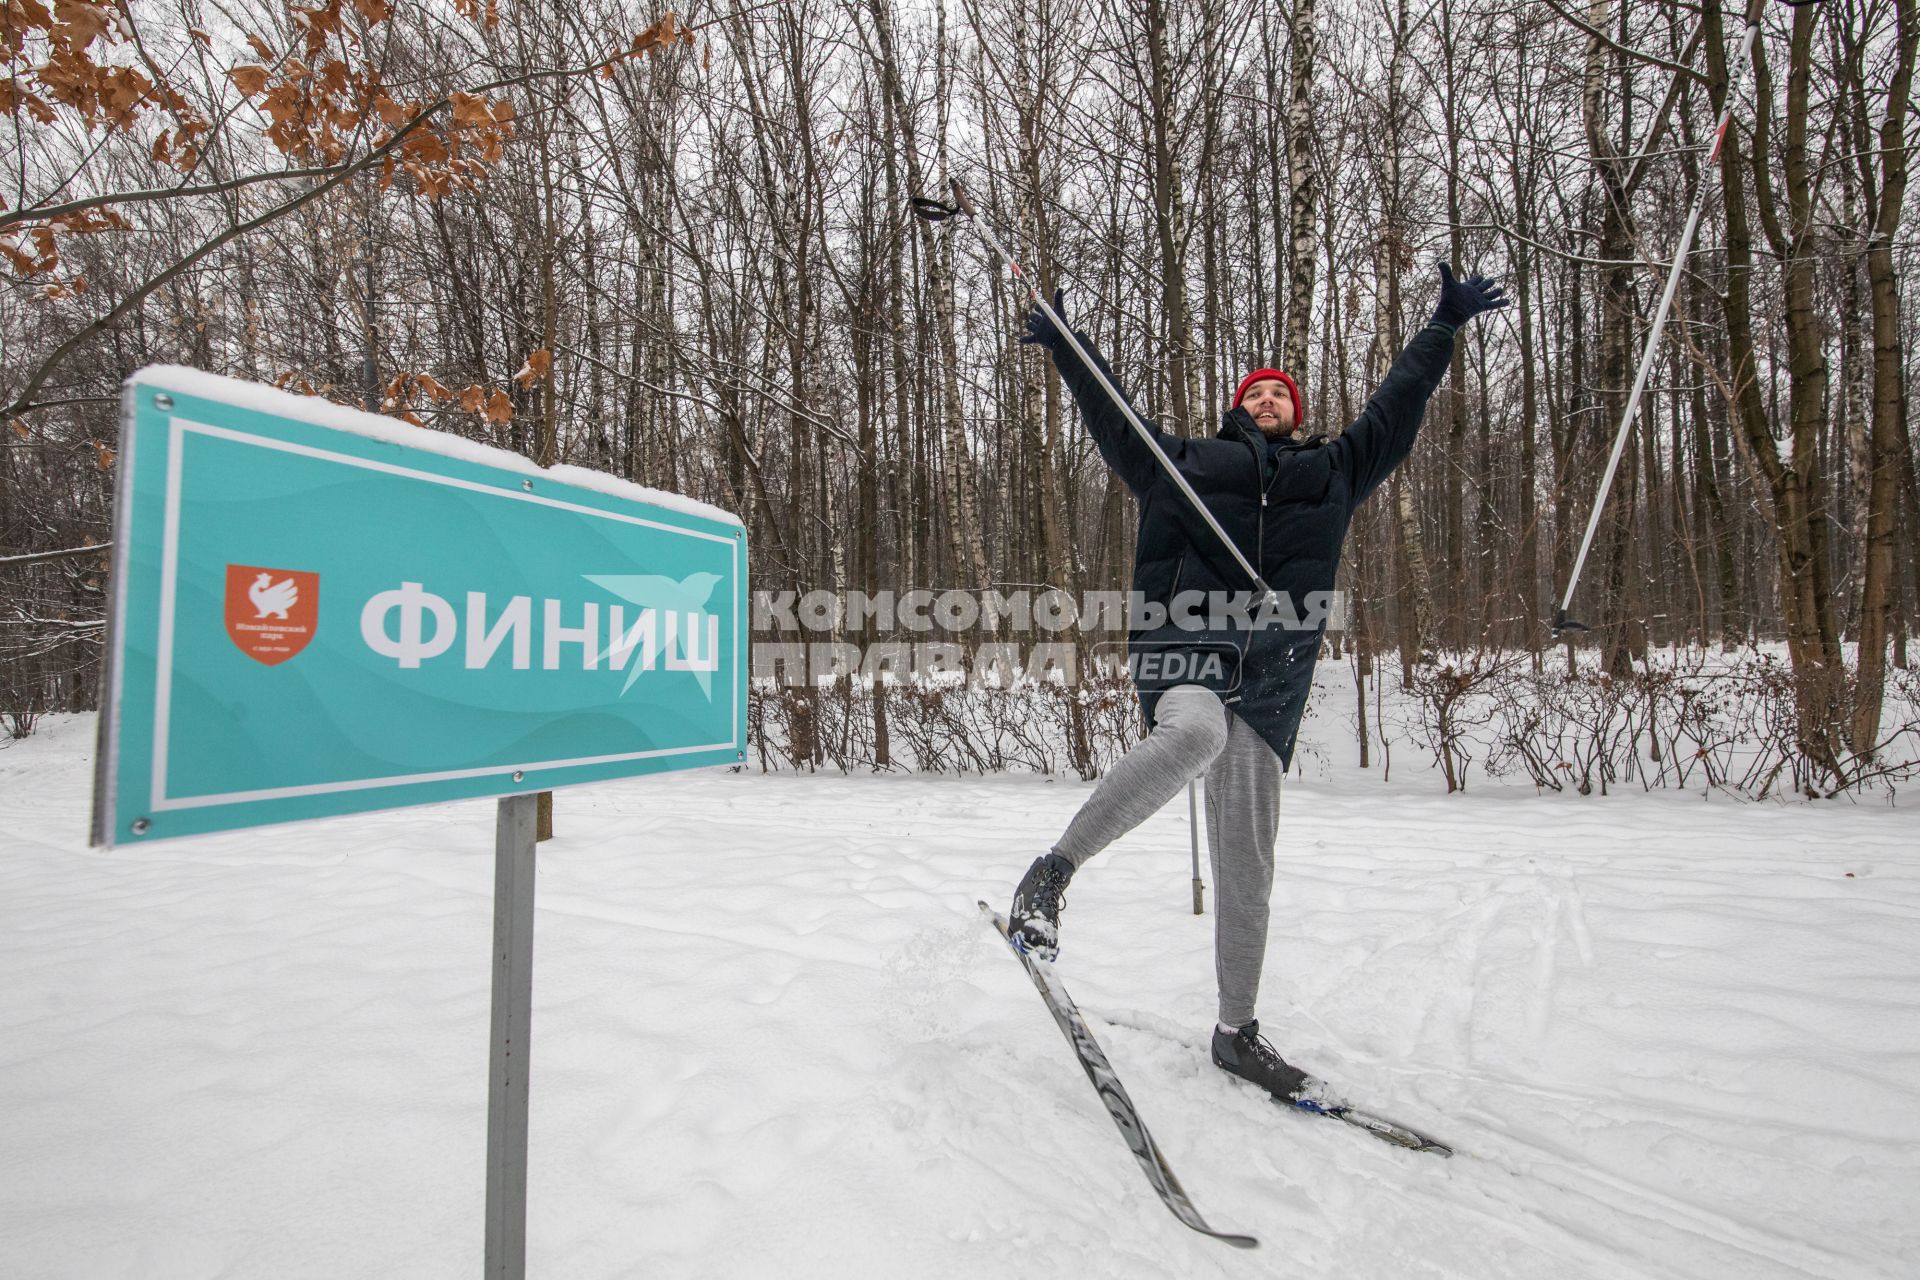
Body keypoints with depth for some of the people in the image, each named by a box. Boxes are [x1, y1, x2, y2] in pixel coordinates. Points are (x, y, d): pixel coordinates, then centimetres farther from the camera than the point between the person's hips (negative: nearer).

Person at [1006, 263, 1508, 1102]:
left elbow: (1394, 410, 37)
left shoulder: (1333, 471, 28)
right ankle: (1055, 868, -26)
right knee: (1193, 735, -39)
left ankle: (1236, 1030, 18)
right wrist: (1062, 341, 28)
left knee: (1247, 861, 4)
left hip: (1271, 681, 3)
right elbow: (1111, 415, 26)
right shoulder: (1183, 463, 22)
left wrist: (1445, 326, 45)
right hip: (1181, 642, -3)